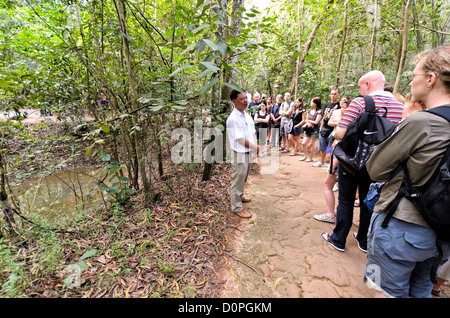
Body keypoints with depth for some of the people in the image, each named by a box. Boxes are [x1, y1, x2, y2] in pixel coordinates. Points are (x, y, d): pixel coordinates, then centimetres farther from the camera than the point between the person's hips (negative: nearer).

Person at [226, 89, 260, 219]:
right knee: (238, 180, 4)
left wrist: (256, 146, -8)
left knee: (243, 178, 25)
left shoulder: (247, 116, 7)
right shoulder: (233, 119, -21)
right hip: (239, 154, -8)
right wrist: (256, 148, -17)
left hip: (248, 153, 8)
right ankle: (237, 207, 19)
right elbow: (240, 140, -23)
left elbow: (253, 132, 10)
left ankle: (239, 196, 48)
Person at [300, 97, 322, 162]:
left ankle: (310, 158, 15)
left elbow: (316, 122, -15)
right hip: (308, 129, 6)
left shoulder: (319, 111, -10)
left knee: (311, 144, 1)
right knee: (304, 143, 5)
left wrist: (308, 121, -3)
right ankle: (305, 156, 21)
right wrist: (308, 123, -9)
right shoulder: (310, 110, 10)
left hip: (314, 130, -6)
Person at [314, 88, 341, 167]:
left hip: (332, 130, -6)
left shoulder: (339, 105, -5)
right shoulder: (327, 105, 16)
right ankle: (321, 162, 28)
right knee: (322, 148, 14)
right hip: (323, 129, 7)